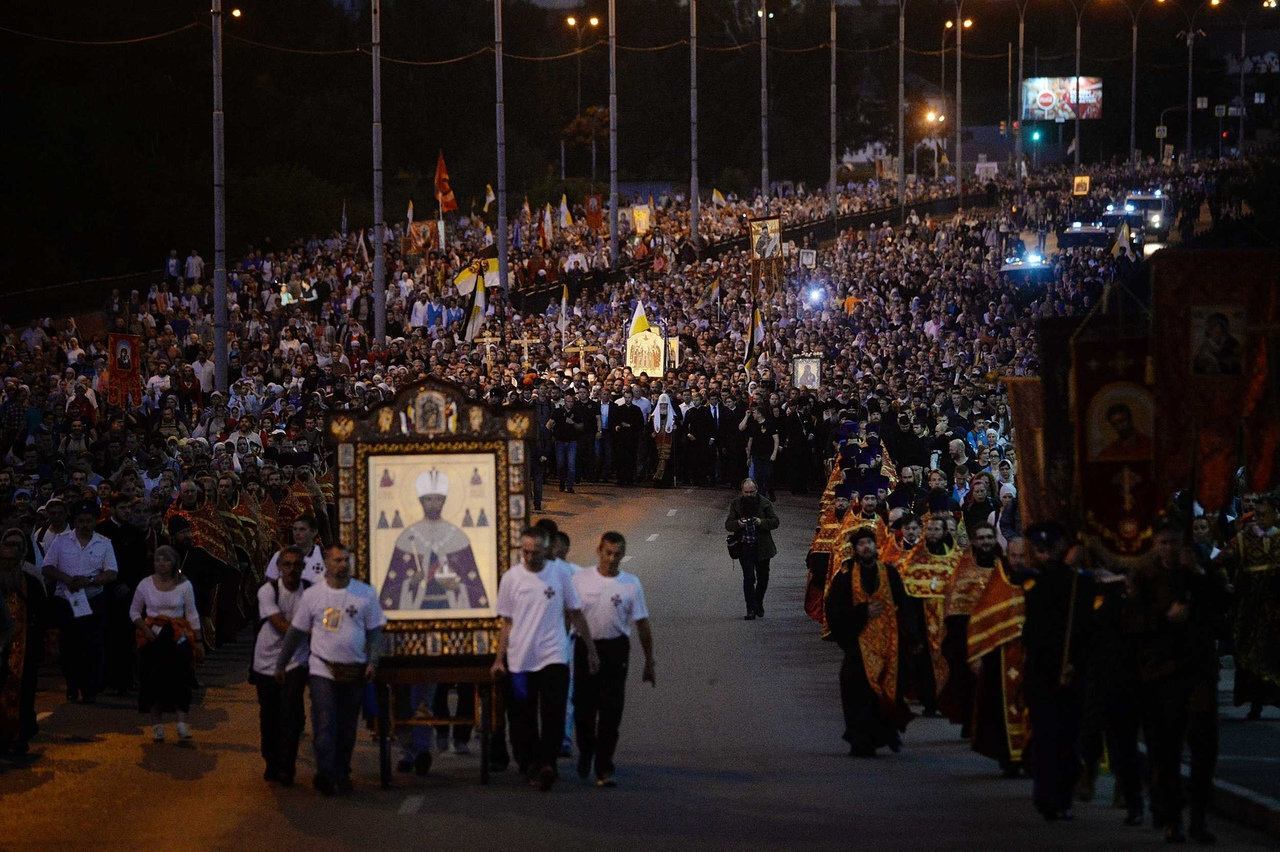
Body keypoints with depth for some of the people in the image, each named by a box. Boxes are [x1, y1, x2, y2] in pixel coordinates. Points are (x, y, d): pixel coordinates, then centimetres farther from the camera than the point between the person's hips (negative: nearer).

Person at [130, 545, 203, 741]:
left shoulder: (184, 585, 3)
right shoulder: (145, 584, 3)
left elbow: (192, 615, 9)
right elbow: (134, 612, 10)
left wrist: (199, 641, 6)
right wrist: (144, 629, -7)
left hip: (178, 637, -1)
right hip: (152, 637, 1)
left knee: (179, 680, -10)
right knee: (154, 681, -1)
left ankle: (182, 724, -12)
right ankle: (157, 725, 6)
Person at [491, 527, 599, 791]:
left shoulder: (560, 575, 2)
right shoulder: (511, 578, 3)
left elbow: (576, 615, 10)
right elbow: (507, 622, 8)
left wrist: (591, 650, 11)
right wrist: (499, 659, 4)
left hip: (554, 657, -1)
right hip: (520, 660, 1)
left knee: (553, 715, -14)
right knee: (524, 720, 5)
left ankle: (546, 764, -18)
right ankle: (529, 765, 17)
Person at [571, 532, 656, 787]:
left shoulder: (631, 584, 1)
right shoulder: (581, 578, 1)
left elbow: (642, 624, 5)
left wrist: (649, 663, 6)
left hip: (615, 651, -1)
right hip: (585, 648, 1)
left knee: (610, 712, -4)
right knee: (583, 708, 4)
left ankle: (604, 769, 0)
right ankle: (586, 751, 33)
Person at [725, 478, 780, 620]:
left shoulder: (765, 504, -1)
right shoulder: (736, 504, 1)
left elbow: (775, 522, -1)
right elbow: (728, 525, 1)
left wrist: (762, 522, -20)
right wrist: (738, 523, -21)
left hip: (761, 546, 1)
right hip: (744, 547, -1)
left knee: (763, 577, 11)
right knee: (749, 577, -11)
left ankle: (758, 603, 35)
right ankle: (751, 610, -9)